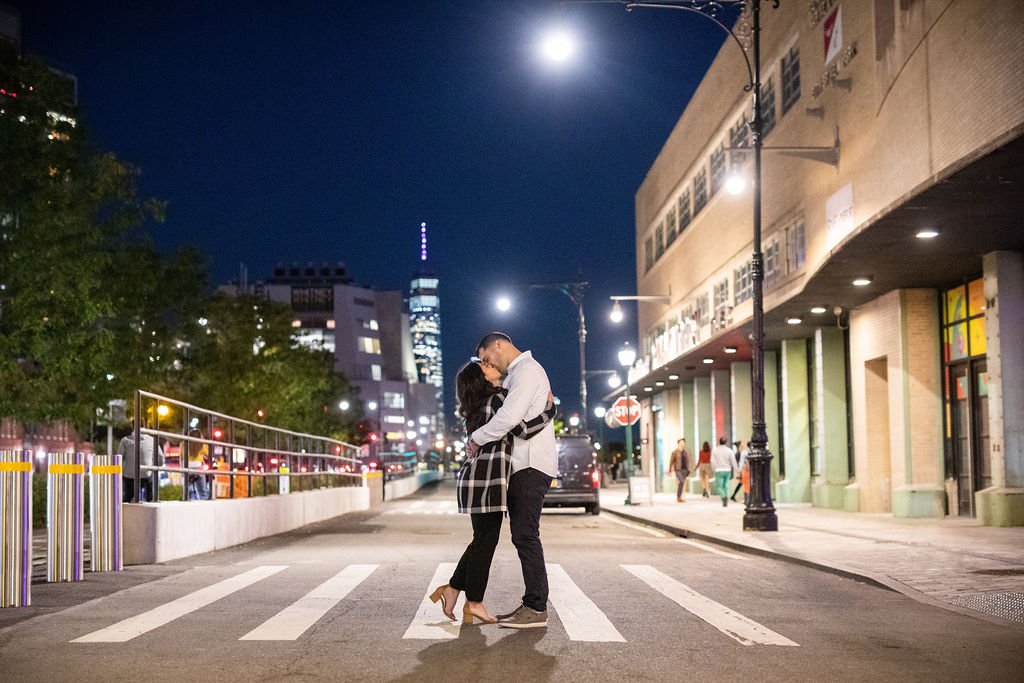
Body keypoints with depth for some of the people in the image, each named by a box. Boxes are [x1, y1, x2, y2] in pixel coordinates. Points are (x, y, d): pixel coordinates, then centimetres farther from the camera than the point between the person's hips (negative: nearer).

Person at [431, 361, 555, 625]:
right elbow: (523, 430, -16)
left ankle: (452, 589, 17)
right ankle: (474, 604, 2)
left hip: (476, 477, 9)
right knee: (486, 541, -3)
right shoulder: (498, 398, -8)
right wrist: (550, 408, -4)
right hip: (487, 477, -9)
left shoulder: (481, 405, 20)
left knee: (483, 540, 15)